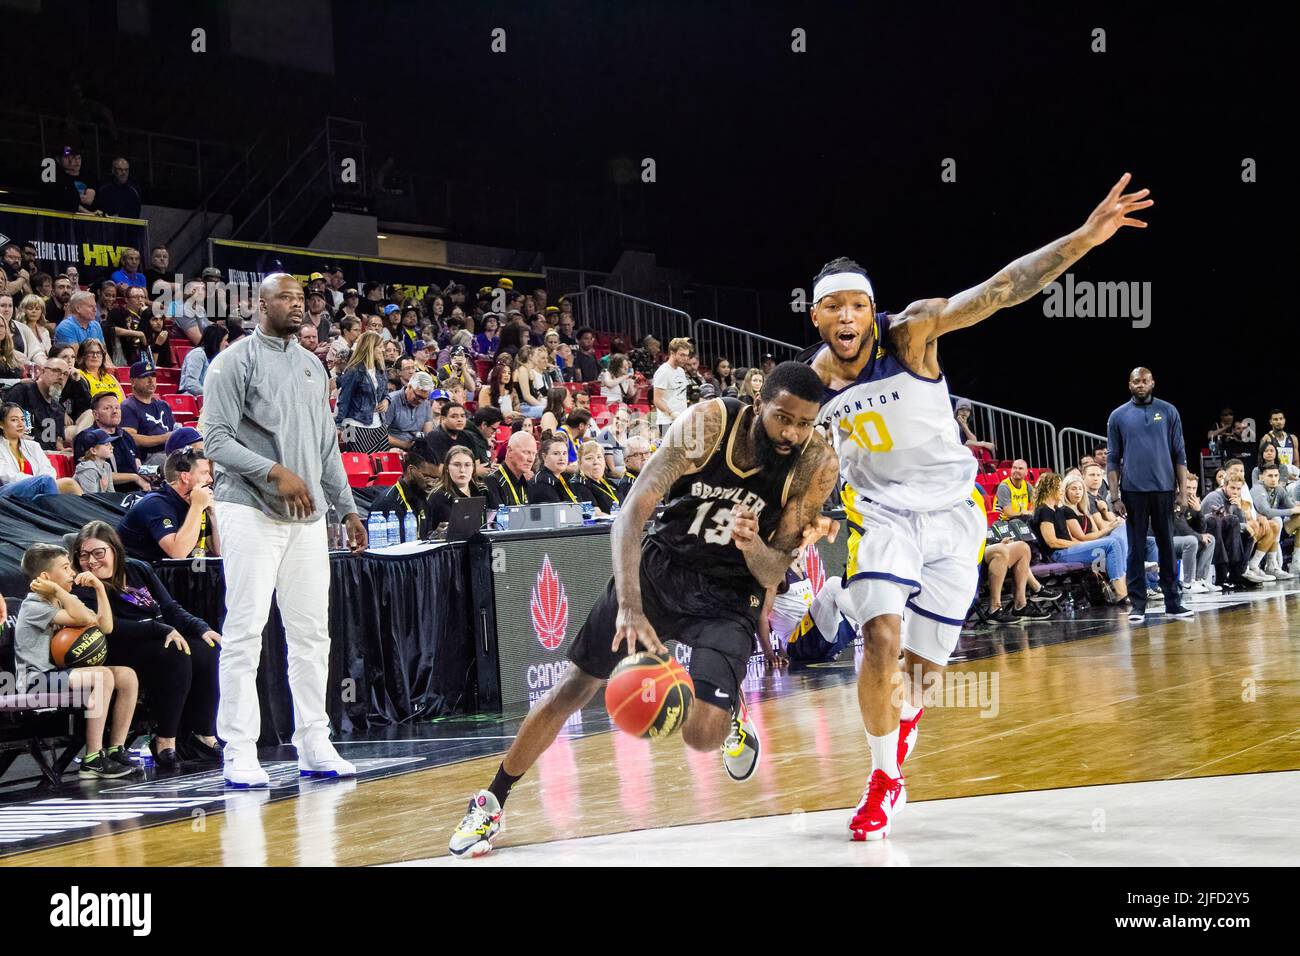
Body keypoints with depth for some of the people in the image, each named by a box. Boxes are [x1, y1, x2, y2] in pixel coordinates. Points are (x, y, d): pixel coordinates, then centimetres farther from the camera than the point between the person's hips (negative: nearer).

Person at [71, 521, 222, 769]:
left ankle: (203, 736, -14)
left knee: (208, 650, -21)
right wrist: (162, 630, -27)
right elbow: (112, 628, -18)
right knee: (174, 655, -33)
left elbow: (171, 609, 15)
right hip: (121, 655, -6)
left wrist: (202, 628, -4)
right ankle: (165, 741, -26)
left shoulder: (139, 571, 16)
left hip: (162, 642, 6)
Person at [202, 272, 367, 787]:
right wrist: (275, 471, -21)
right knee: (245, 631, -7)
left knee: (311, 633, 7)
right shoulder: (235, 361, -3)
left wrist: (347, 508, 18)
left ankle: (313, 745, 14)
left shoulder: (311, 365, 18)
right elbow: (216, 439, -11)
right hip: (251, 511, -7)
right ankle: (239, 753, -4)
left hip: (307, 516, 7)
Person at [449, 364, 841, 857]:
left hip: (730, 593, 0)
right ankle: (490, 802, 18)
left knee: (702, 734, -18)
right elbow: (632, 512, -27)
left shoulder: (816, 465, -20)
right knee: (576, 685, 2)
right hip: (662, 564, 1)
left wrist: (752, 545, -38)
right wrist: (629, 607, -39)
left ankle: (732, 718, 20)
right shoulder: (709, 423, -23)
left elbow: (771, 576, -14)